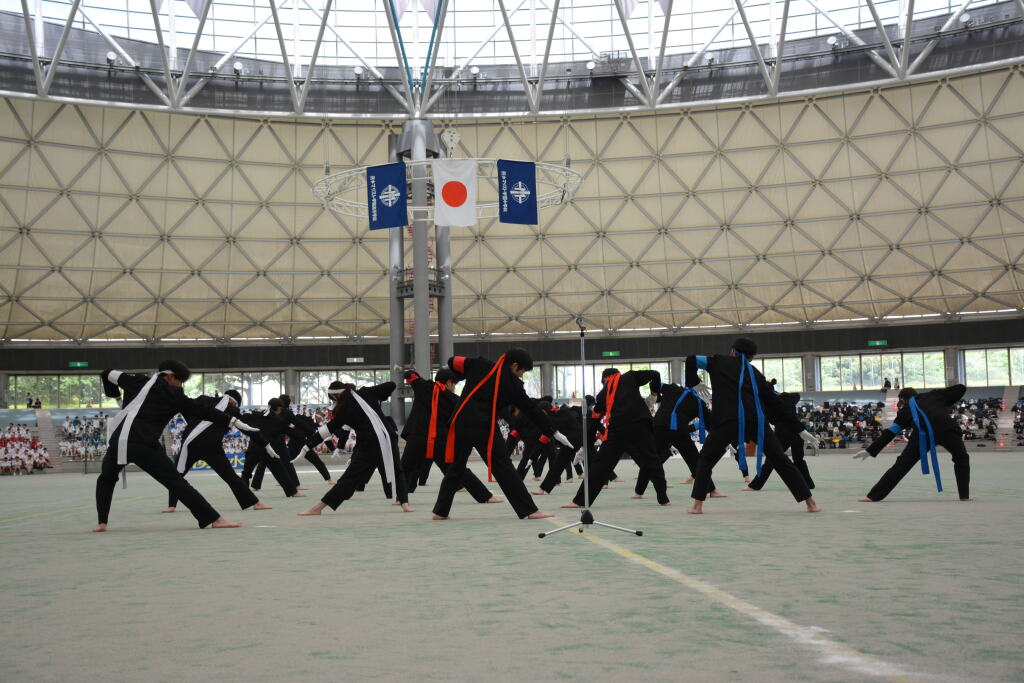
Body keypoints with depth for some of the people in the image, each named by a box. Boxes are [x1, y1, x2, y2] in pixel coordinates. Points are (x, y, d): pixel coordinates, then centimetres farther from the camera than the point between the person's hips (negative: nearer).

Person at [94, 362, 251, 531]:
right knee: (178, 483, -2)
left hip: (119, 441, 4)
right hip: (144, 445, -4)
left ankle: (102, 523, 19)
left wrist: (115, 394, 47)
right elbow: (202, 410, 8)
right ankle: (215, 519, -6)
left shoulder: (137, 381, 19)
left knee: (106, 478, 32)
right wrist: (234, 420, 11)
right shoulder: (173, 394, 8)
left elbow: (108, 374, 30)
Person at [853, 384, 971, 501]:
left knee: (902, 464, 5)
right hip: (946, 428, 1)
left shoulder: (905, 410, 29)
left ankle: (873, 496, 3)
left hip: (923, 432, -1)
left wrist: (870, 451, 27)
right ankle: (964, 495, 20)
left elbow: (889, 433, 25)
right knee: (961, 458, 26)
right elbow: (961, 388, 29)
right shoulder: (934, 394, 33)